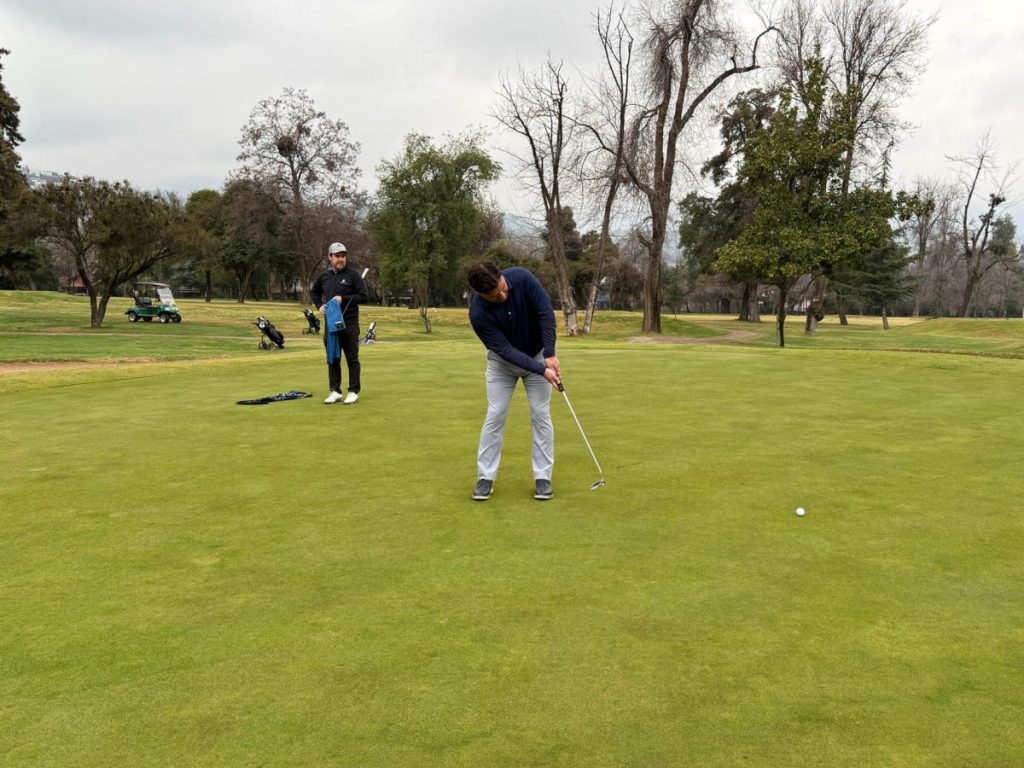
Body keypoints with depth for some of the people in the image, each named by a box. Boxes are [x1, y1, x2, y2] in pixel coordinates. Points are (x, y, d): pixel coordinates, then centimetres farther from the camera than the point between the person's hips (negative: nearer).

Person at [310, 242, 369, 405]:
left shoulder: (353, 275, -5)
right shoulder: (325, 276, 8)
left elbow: (364, 296, -7)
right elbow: (313, 292, 26)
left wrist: (344, 298, -16)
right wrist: (319, 305, 8)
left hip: (349, 323, -4)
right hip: (331, 323, 4)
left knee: (352, 359, 1)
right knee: (333, 359, 8)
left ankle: (354, 391, 8)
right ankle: (335, 391, 16)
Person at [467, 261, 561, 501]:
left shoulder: (522, 277, -28)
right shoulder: (478, 313, -31)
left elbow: (546, 313, -24)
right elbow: (505, 350, -28)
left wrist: (549, 355, -29)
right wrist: (541, 370, -33)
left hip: (537, 355, 1)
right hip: (502, 361, -1)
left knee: (540, 415, -2)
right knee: (495, 416, -4)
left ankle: (542, 477, 5)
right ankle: (485, 478, 5)